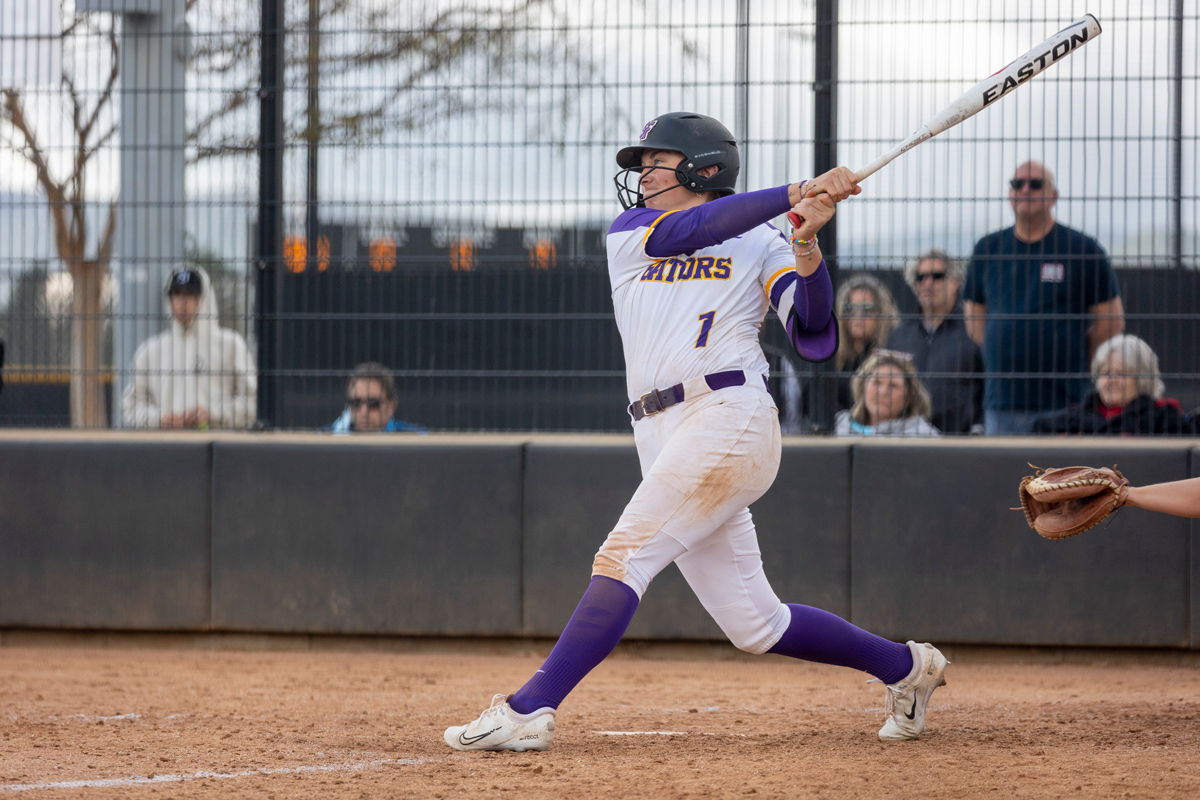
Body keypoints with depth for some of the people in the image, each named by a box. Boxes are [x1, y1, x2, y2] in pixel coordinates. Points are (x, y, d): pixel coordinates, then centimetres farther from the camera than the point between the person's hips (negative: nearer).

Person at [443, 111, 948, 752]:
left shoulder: (760, 245, 9)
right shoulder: (628, 233, 20)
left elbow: (815, 341, -1)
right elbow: (682, 233, -3)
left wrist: (806, 250, -15)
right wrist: (796, 193, -10)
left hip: (729, 418, -6)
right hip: (663, 435, 6)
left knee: (624, 556, -18)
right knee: (754, 625, 4)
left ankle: (528, 711, -22)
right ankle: (906, 666, 21)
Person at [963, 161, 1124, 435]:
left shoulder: (1083, 249, 1)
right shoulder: (988, 249, 12)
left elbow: (1112, 322, 4)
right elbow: (975, 316, 19)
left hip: (1063, 401, -4)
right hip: (1002, 402, 4)